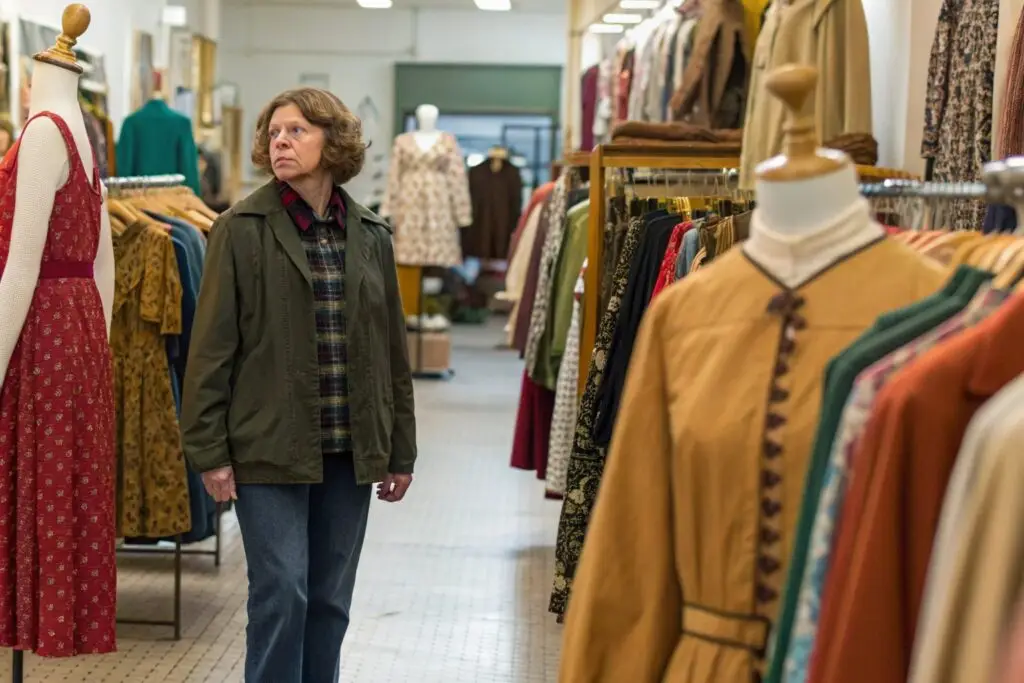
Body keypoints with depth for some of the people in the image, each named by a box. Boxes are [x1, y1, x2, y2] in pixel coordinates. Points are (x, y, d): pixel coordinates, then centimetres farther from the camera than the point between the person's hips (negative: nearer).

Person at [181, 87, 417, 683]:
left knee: (331, 599, 10)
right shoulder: (242, 230, -4)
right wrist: (210, 451, -9)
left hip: (350, 449, 4)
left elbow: (393, 350, 11)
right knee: (282, 591, -5)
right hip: (269, 447, -4)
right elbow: (212, 347, -5)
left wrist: (401, 451, 11)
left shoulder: (371, 236, 7)